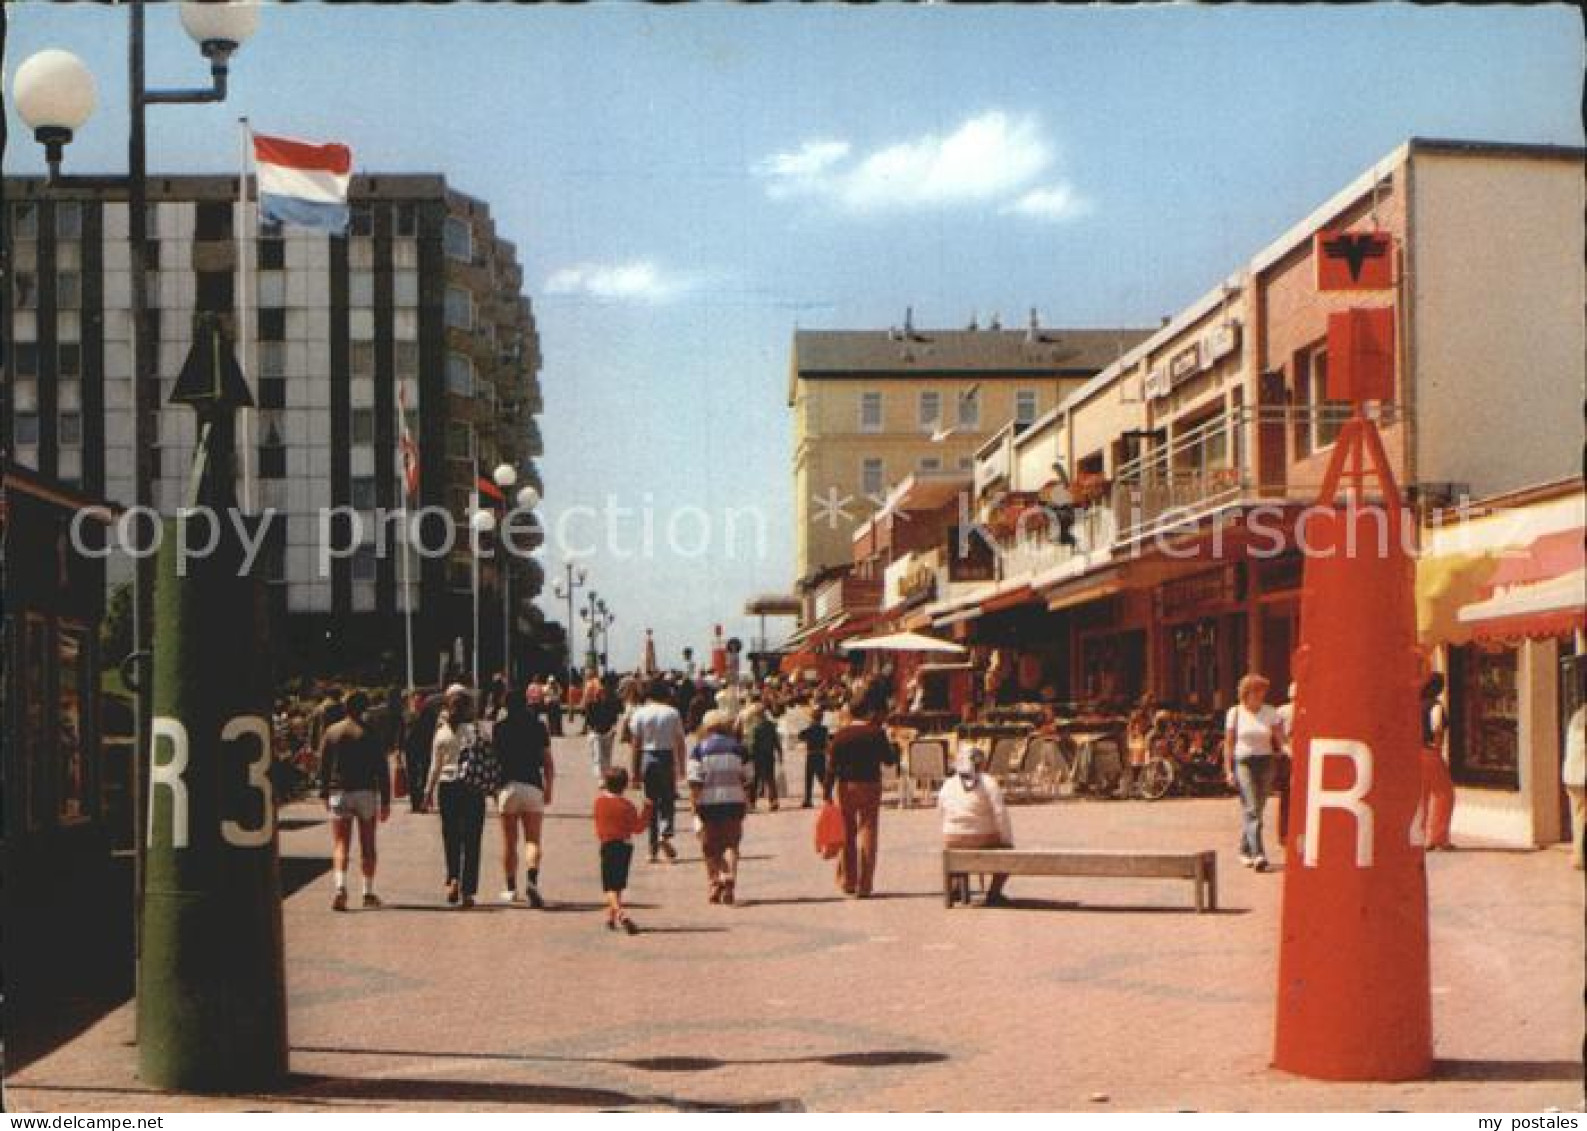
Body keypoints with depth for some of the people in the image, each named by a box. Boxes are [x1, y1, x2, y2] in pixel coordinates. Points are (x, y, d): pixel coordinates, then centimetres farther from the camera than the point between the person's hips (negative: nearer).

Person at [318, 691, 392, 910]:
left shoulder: (331, 732, 2)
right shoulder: (370, 734, -3)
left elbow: (323, 766, 7)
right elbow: (382, 770, -4)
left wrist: (324, 795, 16)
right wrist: (385, 801, 0)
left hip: (339, 793, 1)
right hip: (366, 793, -1)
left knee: (340, 844, -1)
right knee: (367, 845, 10)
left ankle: (340, 886, -22)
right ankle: (368, 892, 14)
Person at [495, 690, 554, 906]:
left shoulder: (500, 728, 2)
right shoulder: (538, 726, 5)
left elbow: (495, 760, 0)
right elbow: (548, 762, 6)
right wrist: (549, 789, 15)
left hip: (507, 785, 0)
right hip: (533, 786, 0)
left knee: (509, 842, 8)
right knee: (533, 840, 0)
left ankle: (511, 888, 12)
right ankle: (532, 880, -23)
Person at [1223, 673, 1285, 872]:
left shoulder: (1270, 712, 5)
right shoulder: (1235, 713, 2)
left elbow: (1281, 740, 8)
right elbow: (1229, 743, 3)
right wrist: (1228, 770, -3)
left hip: (1265, 763, 3)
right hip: (1242, 763, -3)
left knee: (1256, 809, 8)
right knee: (1251, 809, -13)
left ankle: (1245, 850, 25)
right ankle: (1258, 854, -20)